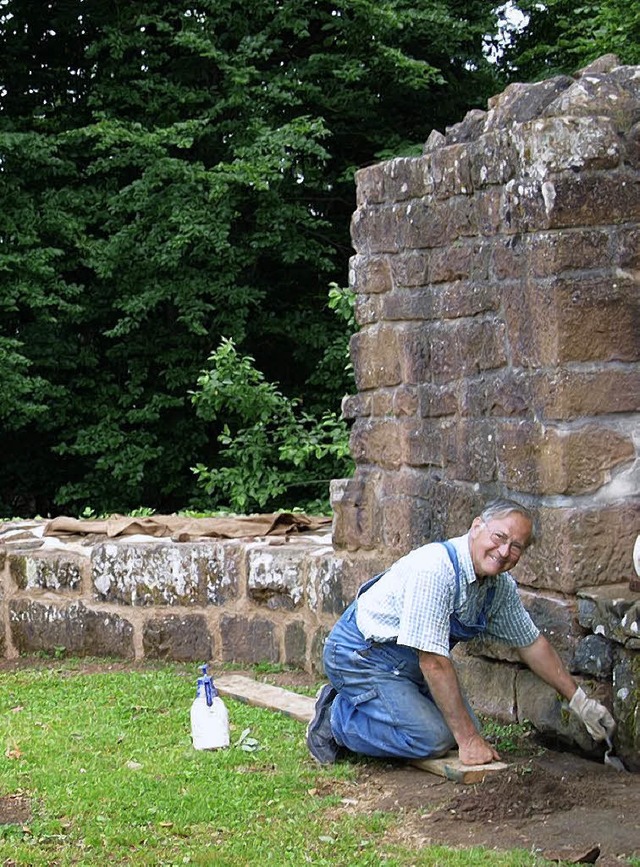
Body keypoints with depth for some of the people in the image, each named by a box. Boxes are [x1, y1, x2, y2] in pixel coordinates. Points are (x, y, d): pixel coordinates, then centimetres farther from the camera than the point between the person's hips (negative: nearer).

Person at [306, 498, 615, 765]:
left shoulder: (500, 586, -4)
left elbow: (531, 643, 12)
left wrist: (580, 701, 12)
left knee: (464, 729, 2)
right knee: (433, 737, -23)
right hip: (361, 654, -9)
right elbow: (433, 661, -30)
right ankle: (336, 718, -3)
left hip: (406, 666, 9)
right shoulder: (435, 569, -31)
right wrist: (468, 739, -27)